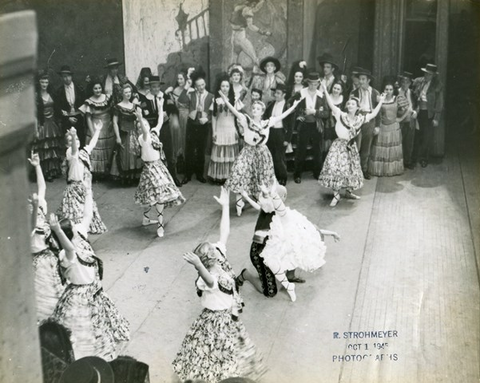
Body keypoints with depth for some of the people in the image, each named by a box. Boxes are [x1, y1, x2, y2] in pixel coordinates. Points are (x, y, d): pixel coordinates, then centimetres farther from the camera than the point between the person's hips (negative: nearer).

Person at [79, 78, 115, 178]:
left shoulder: (108, 98, 0)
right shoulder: (89, 102, -10)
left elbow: (112, 112, 7)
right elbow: (88, 118, -8)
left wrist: (112, 123, -7)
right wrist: (92, 132, -13)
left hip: (108, 130, 4)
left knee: (108, 152, 11)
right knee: (95, 152, -2)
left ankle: (106, 172, 23)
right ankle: (95, 174, 6)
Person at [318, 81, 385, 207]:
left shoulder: (360, 118, 1)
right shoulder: (341, 115, -12)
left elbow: (373, 114, 12)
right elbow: (331, 105, -22)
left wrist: (380, 102, 12)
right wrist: (325, 91, -30)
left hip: (351, 147, 5)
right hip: (339, 145, -4)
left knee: (351, 169, 13)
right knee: (336, 169, -13)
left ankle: (349, 192, 31)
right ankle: (336, 195, -2)